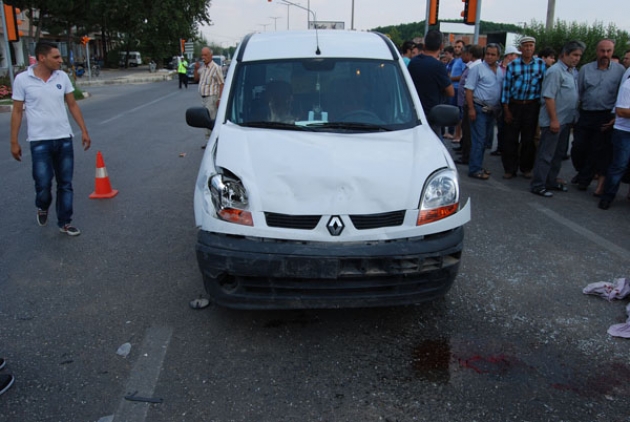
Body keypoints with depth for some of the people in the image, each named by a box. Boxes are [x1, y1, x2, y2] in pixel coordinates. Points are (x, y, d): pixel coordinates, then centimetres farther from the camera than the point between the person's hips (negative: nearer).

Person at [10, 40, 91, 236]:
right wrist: (14, 142, -2)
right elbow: (17, 112, -1)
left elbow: (73, 105, 10)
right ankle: (42, 208, 31)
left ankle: (64, 223, 18)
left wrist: (84, 130, 6)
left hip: (64, 139, 3)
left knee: (65, 184, 7)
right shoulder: (22, 79, -6)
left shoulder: (62, 77, 2)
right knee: (43, 183, -3)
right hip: (39, 141, -3)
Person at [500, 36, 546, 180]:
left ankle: (526, 168, 21)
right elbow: (506, 87, 0)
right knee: (510, 138, 1)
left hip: (532, 106, 1)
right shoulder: (512, 65, -1)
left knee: (529, 139, 7)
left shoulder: (541, 64, 2)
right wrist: (506, 109, -3)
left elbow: (544, 85, 6)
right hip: (514, 105, -1)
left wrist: (541, 106, 2)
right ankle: (510, 169, 12)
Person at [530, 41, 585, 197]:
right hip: (554, 121, -9)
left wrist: (574, 117, 15)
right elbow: (549, 97, -20)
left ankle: (551, 181, 25)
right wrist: (554, 120, -21)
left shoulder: (571, 72, 13)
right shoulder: (555, 71, -14)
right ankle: (537, 185, 1)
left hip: (566, 120, 9)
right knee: (546, 154, -4)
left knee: (558, 153, 15)